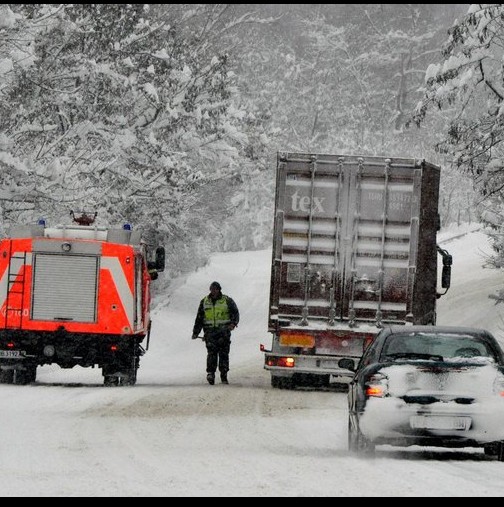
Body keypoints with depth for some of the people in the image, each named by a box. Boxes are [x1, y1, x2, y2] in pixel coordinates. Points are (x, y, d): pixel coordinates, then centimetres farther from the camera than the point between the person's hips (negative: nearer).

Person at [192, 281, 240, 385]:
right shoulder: (204, 302, 14)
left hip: (224, 331, -1)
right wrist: (195, 332, 16)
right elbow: (199, 318, 19)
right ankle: (210, 373, -22)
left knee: (224, 353, -1)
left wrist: (233, 323, -12)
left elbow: (235, 313, 7)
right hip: (210, 331, 1)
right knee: (211, 352, -15)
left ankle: (224, 376, 6)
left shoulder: (227, 301, 6)